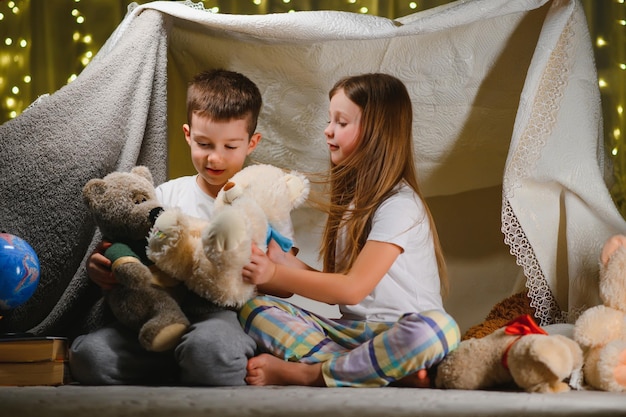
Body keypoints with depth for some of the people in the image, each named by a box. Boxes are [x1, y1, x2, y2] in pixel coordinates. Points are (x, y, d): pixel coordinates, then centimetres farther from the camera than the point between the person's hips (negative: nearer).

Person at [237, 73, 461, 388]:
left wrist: (277, 275, -20)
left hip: (396, 334, -7)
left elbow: (353, 288, -17)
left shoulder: (399, 205, -11)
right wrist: (286, 262, -6)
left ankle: (305, 373, -26)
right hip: (351, 331, 7)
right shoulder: (351, 199, 15)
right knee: (254, 309, -9)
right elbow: (335, 288, 9)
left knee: (438, 329, -40)